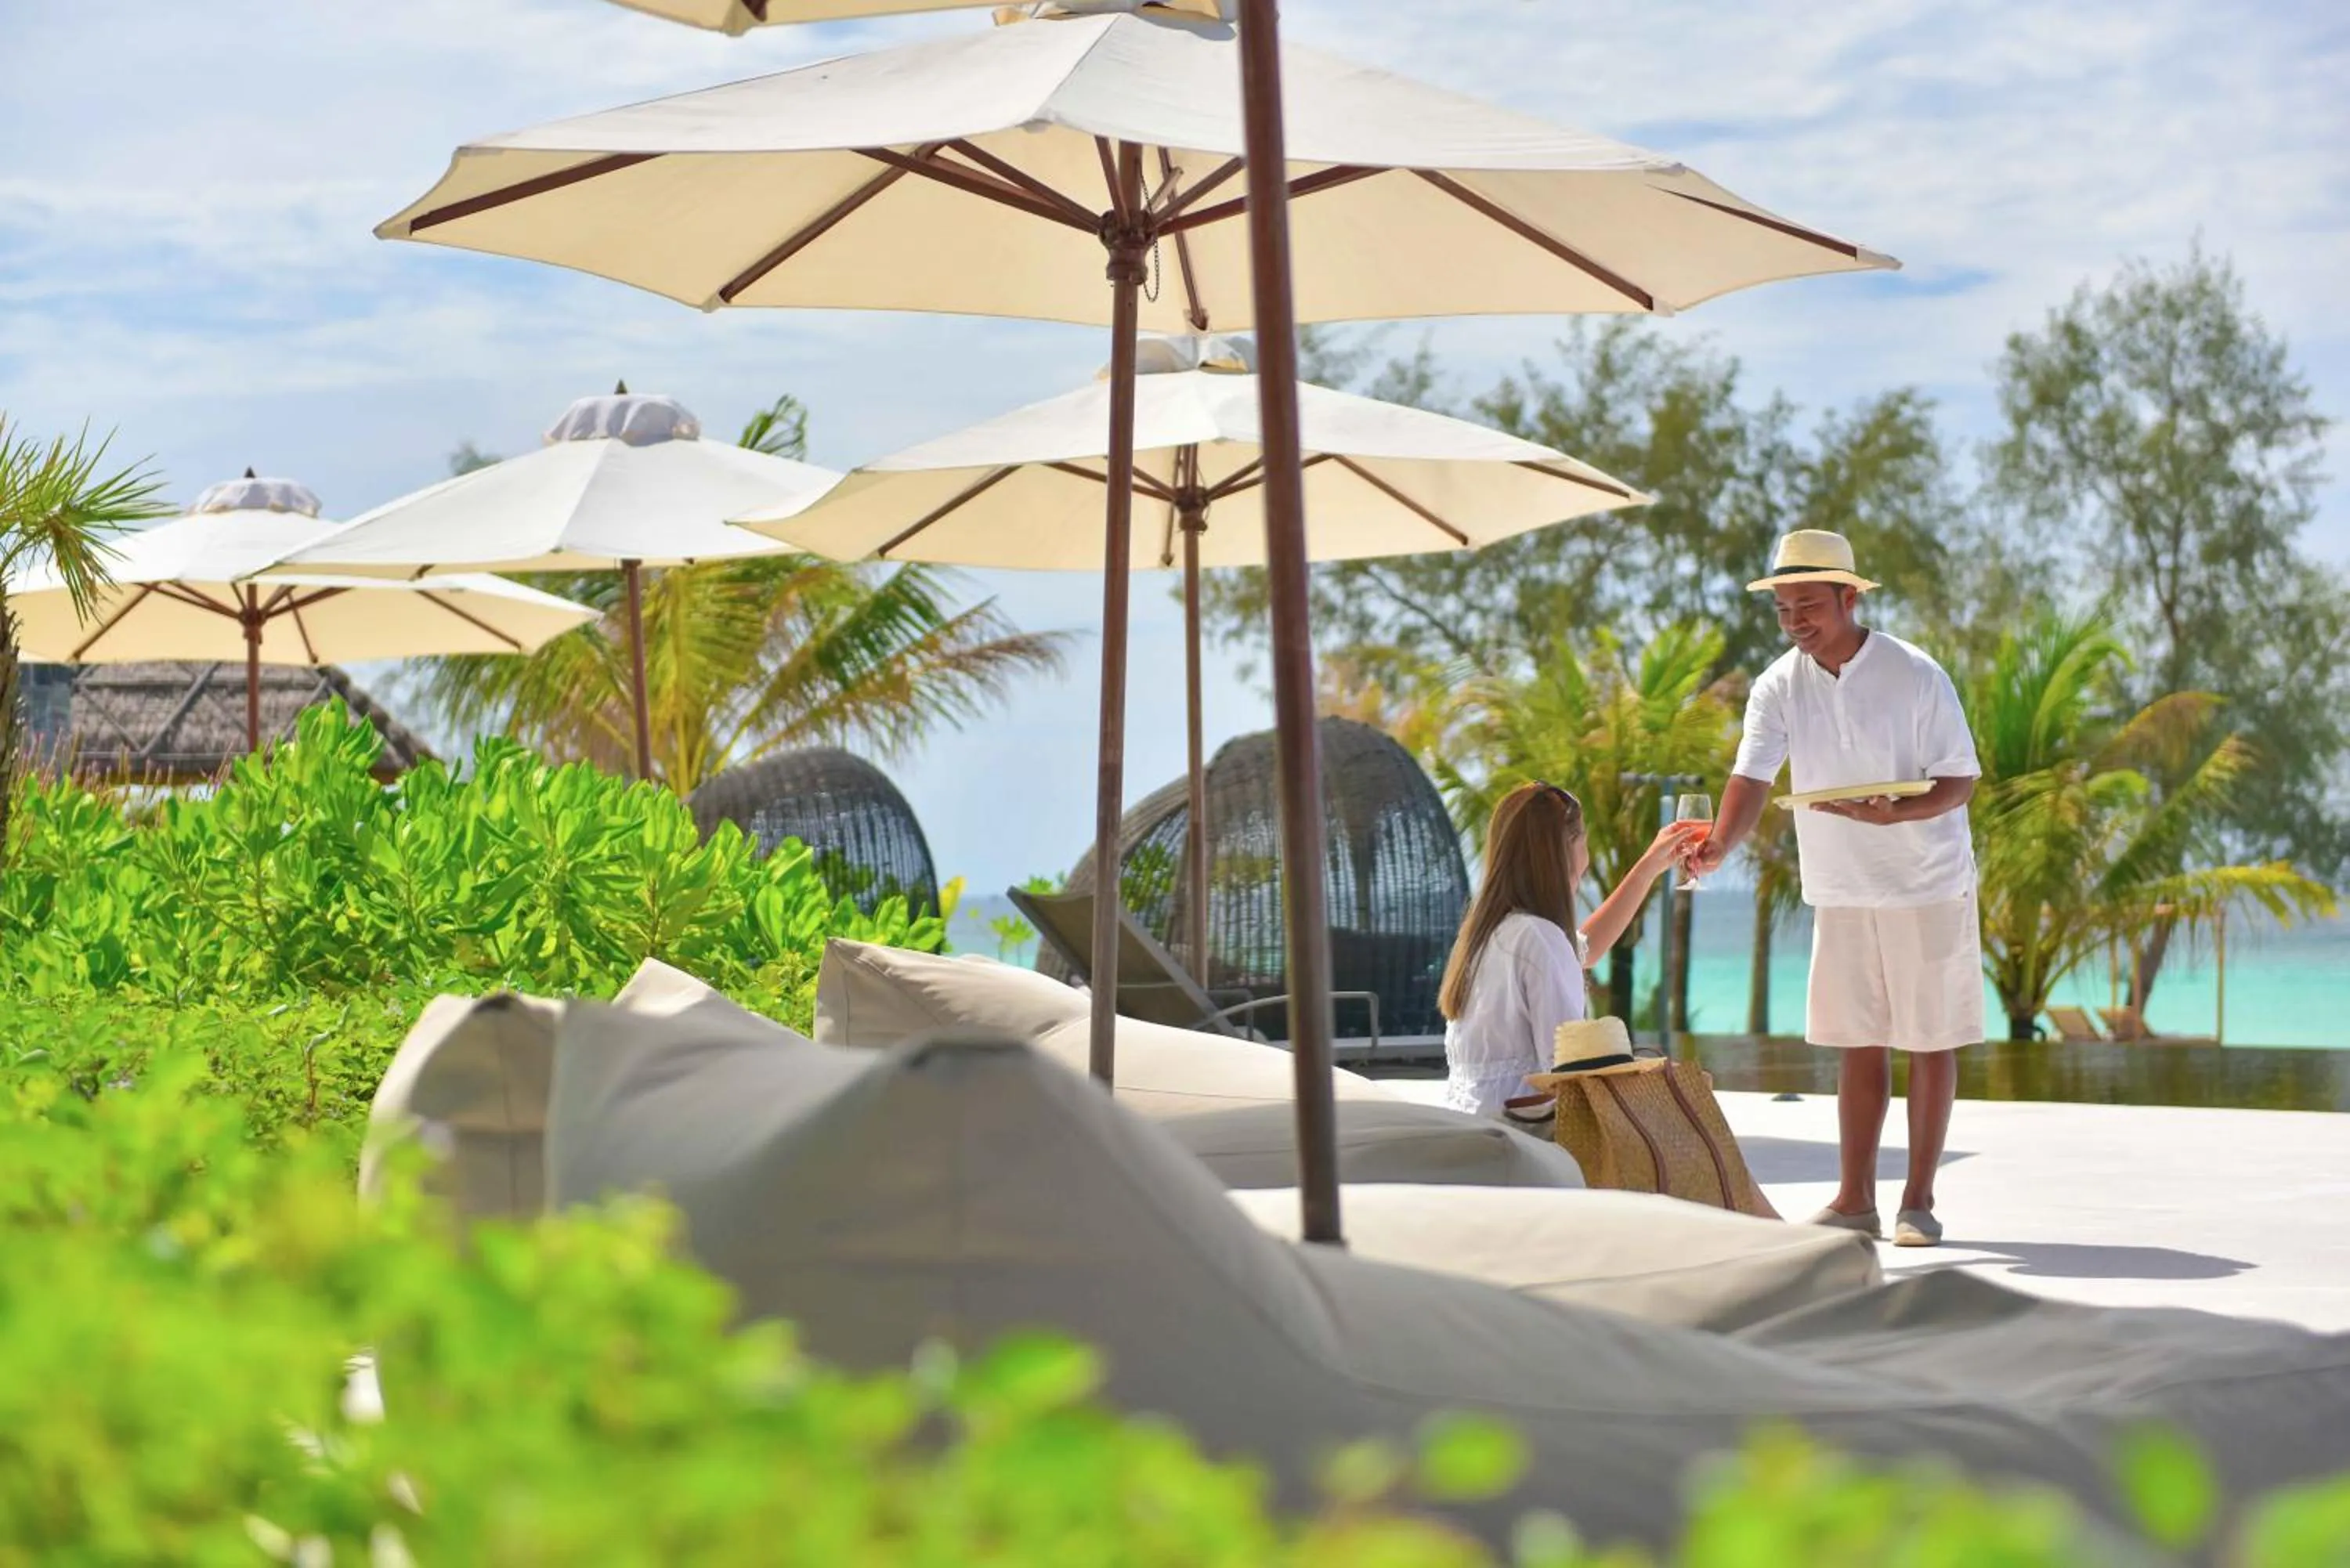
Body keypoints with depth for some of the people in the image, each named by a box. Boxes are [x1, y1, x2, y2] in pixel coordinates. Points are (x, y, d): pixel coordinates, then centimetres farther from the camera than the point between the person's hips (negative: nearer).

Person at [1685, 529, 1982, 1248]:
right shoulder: (1778, 688, -4)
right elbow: (1752, 777, -14)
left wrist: (1896, 813, -31)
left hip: (1926, 886, -4)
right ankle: (1855, 1200, 14)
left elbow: (1959, 781, -12)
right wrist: (1721, 844, -33)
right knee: (1858, 1042, 9)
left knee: (1929, 1042, 2)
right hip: (1841, 892, 4)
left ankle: (1919, 1201, 9)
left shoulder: (1916, 676, -15)